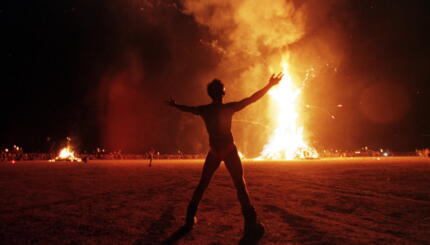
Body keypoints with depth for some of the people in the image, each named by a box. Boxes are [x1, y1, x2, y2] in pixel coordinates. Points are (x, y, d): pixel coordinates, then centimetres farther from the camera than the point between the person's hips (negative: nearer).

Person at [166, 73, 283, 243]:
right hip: (229, 150, -4)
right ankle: (250, 225, -15)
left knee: (202, 185, 16)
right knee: (240, 186, -6)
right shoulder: (228, 107, -10)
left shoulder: (204, 110, 1)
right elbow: (251, 99, -10)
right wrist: (269, 86, -2)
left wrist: (174, 105, 41)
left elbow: (187, 108, 20)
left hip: (214, 151, 4)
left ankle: (190, 220, 20)